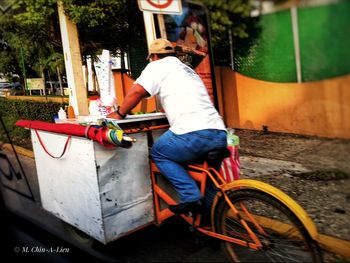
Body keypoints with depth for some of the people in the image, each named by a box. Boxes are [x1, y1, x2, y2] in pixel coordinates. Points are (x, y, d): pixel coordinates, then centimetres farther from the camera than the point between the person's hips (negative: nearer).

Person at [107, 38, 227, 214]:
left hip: (194, 133, -8)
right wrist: (166, 109, 54)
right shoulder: (188, 69, 32)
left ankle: (191, 198, 4)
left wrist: (119, 114, 11)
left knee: (158, 154, 14)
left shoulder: (158, 66, 8)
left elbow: (137, 91, -3)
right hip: (220, 135, 8)